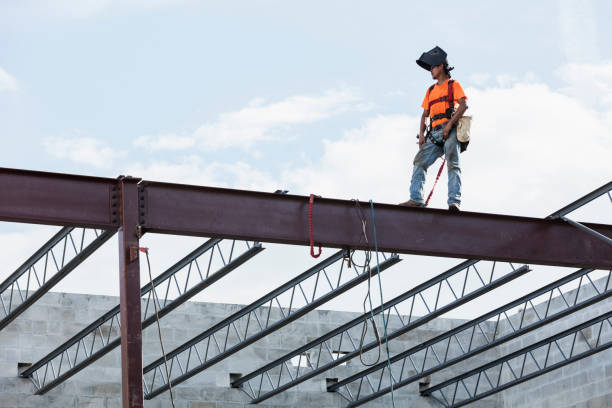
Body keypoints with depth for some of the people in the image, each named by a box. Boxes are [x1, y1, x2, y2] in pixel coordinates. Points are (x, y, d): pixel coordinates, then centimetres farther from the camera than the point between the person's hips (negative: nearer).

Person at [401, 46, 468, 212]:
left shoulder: (454, 85, 10)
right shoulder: (431, 90, 29)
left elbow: (464, 105, -6)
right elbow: (425, 114, 25)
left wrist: (449, 125, -17)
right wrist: (422, 134, 7)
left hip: (450, 130, -6)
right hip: (435, 133, 6)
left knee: (453, 164, -17)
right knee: (420, 161, -10)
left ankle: (454, 201, -26)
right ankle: (416, 198, -19)